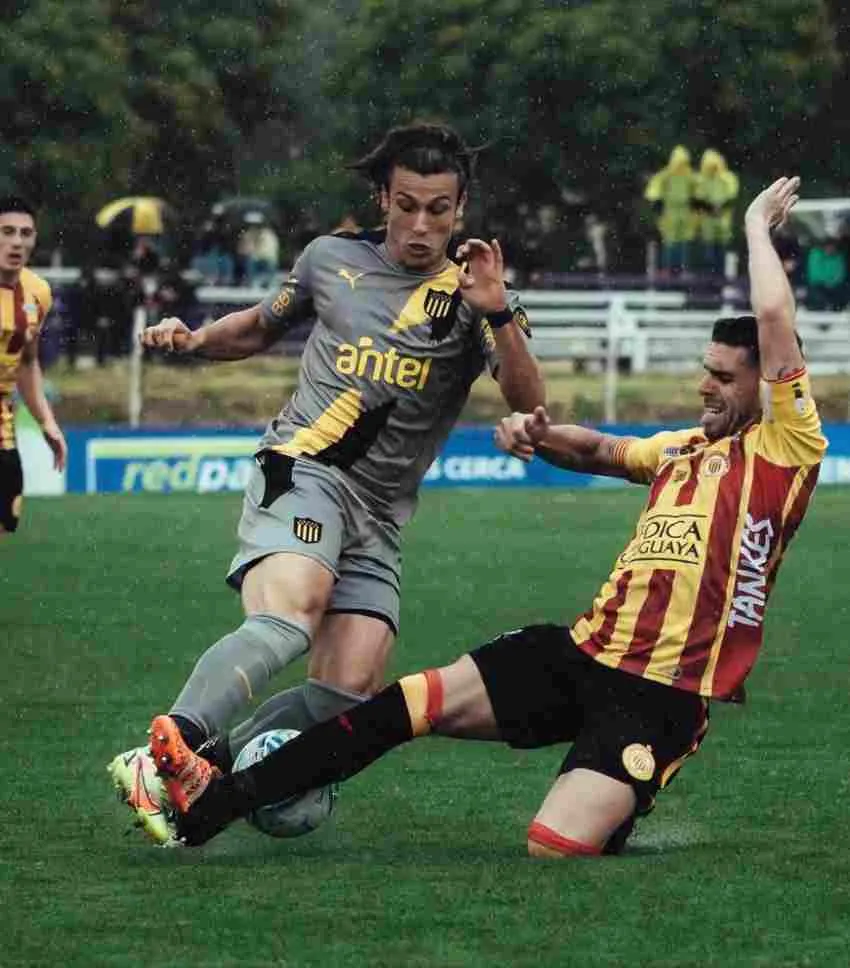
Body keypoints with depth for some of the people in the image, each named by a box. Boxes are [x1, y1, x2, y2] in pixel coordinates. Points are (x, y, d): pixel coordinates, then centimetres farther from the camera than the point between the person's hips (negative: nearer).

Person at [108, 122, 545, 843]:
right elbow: (263, 327, 28)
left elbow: (530, 405, -9)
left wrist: (499, 315, -23)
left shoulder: (473, 300, 6)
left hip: (378, 519, 3)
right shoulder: (331, 260, 9)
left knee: (351, 690, -14)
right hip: (302, 470, -3)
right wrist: (195, 339, 9)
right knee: (293, 611, -33)